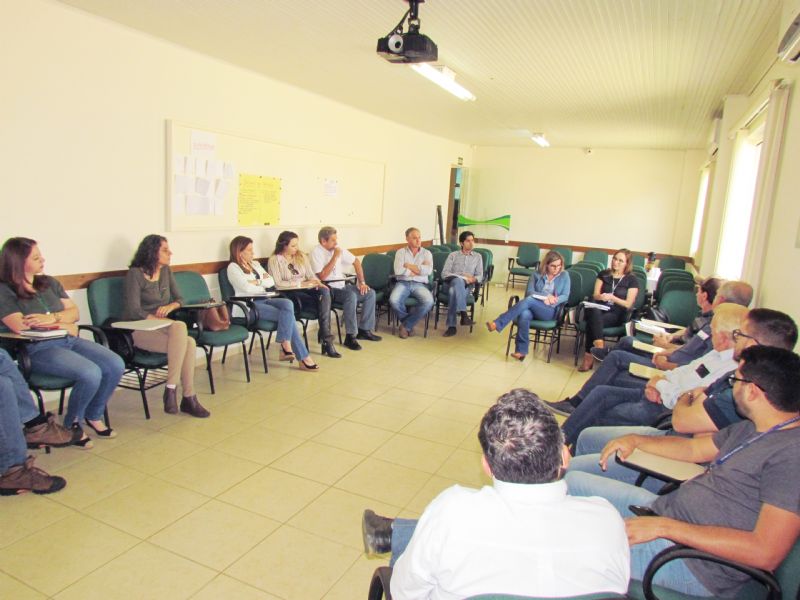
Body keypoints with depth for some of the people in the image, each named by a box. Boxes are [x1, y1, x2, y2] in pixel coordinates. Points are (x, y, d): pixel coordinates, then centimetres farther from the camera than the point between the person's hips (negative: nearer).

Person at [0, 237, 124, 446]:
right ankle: (72, 424, -1)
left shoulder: (49, 282, 18)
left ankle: (93, 415, 8)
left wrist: (52, 318, -9)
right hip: (39, 349, -6)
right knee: (91, 373, -29)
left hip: (70, 341, 6)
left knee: (116, 365, -16)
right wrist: (62, 325, -7)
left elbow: (74, 312, 12)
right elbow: (20, 326, -14)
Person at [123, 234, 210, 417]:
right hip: (139, 329, -5)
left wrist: (169, 307, -9)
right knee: (180, 327, -32)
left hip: (160, 327, 6)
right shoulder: (135, 274, -7)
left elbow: (179, 299, 13)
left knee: (189, 343, -26)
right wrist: (162, 320, -18)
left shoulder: (166, 271, 11)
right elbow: (133, 311, -14)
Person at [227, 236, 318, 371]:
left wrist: (257, 282, -4)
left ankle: (285, 346, -30)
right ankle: (303, 357, -23)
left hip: (263, 300, 7)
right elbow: (247, 288, -14)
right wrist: (263, 282, 2)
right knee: (288, 315, -25)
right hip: (250, 305, -7)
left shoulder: (255, 264, 23)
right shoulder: (233, 268, 0)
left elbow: (271, 282, 13)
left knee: (287, 304, -28)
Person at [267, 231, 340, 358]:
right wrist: (301, 283, -17)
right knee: (324, 301, -31)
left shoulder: (301, 256, 17)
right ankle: (326, 340, -18)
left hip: (306, 290, 5)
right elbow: (277, 283, -13)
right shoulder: (275, 260, -2)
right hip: (290, 294, -5)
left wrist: (317, 282, -12)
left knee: (325, 291, -30)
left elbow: (311, 275, 12)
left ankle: (326, 340, -33)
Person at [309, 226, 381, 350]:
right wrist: (335, 257, -20)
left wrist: (362, 282, 4)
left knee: (370, 293, -5)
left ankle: (364, 329, 4)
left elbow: (356, 262, 12)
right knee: (351, 295, -33)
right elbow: (322, 276, -24)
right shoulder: (316, 252, -14)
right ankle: (350, 336, -26)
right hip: (329, 290, -7)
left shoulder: (338, 248, 5)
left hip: (343, 285, 8)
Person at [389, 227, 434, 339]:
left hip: (420, 284, 1)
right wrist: (418, 270, -4)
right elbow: (398, 270, -7)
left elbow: (428, 270, -6)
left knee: (429, 302, -32)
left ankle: (406, 325, -11)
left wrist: (408, 266, -3)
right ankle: (409, 323, -2)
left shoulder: (427, 253, 13)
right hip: (403, 283, 0)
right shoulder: (400, 252, 11)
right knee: (393, 300, -33)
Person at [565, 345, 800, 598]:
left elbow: (766, 553, -28)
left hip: (695, 562, -9)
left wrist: (663, 527, -28)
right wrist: (635, 440, 10)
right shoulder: (749, 429, 8)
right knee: (574, 480, 11)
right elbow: (692, 448, 23)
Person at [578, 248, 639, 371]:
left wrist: (612, 297, -15)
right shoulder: (603, 274, 16)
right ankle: (599, 346, -45)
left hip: (616, 315, -2)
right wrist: (601, 297, -16)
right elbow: (595, 295, 9)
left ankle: (589, 356, -34)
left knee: (592, 321, -34)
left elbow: (628, 304, 0)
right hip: (600, 309, 3)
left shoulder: (632, 280, 6)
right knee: (594, 312, -37)